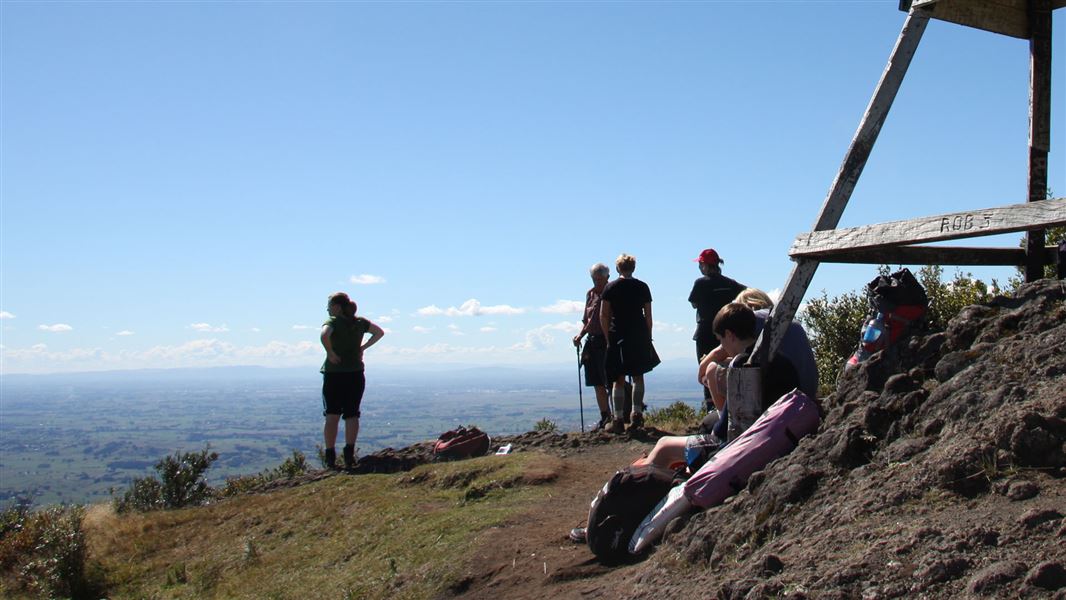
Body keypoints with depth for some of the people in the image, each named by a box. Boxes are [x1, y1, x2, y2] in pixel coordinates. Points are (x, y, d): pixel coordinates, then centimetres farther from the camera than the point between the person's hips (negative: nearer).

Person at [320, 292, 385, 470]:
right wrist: (363, 347, 9)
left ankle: (330, 457, 0)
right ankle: (349, 454, -2)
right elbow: (379, 332, 14)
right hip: (356, 374, 4)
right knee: (352, 415, 8)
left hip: (334, 375, -3)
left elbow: (324, 335, -30)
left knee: (332, 416, 4)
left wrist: (330, 353, -17)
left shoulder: (332, 322, -9)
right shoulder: (360, 322, 6)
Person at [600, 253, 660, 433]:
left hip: (618, 337, -1)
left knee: (619, 380, 3)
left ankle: (619, 419, -2)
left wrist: (608, 337, 5)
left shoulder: (610, 288, 1)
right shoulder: (642, 287, 4)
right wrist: (648, 336, 12)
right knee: (638, 376, 15)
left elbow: (603, 316, -2)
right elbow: (648, 316, 5)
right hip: (640, 336, 1)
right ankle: (637, 414, 9)